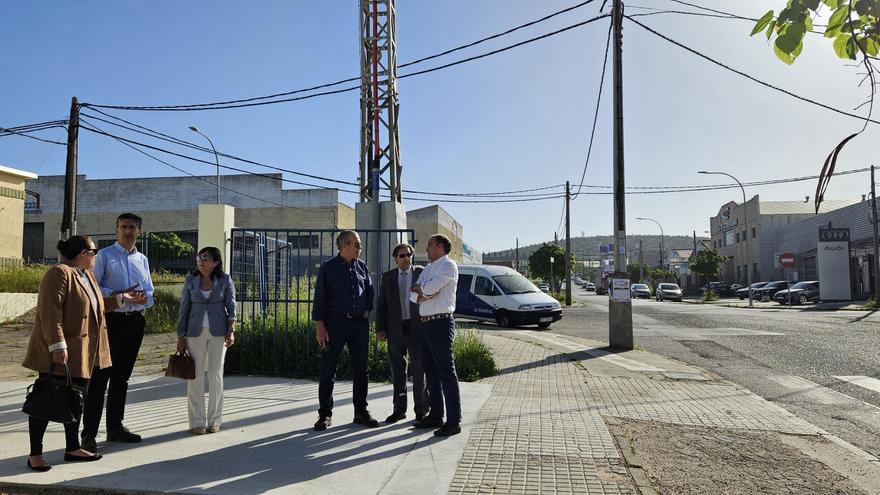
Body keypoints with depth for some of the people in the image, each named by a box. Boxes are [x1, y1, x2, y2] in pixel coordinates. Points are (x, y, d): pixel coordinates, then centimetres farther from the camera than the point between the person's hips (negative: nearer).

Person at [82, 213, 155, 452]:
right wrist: (118, 294, -21)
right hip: (111, 320, -5)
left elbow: (150, 292, 15)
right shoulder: (104, 255, 1)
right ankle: (89, 433, 0)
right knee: (100, 376, -6)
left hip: (135, 321, 5)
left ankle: (115, 427, 23)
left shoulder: (142, 260, 15)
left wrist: (144, 297, -7)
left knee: (122, 376, 13)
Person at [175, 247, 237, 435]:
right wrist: (180, 336, 2)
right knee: (195, 376, 1)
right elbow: (184, 308, 5)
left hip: (218, 332, -1)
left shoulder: (225, 280, 0)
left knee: (216, 375, 3)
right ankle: (197, 422, 10)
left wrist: (231, 331, -10)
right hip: (195, 332, 1)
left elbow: (231, 306, 0)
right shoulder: (191, 280, 4)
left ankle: (214, 421, 13)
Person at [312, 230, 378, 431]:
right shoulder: (328, 267, -3)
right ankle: (325, 414, 11)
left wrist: (367, 311, 5)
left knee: (361, 369, 9)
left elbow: (370, 290, 19)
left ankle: (361, 411, 21)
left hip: (359, 323, 4)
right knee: (328, 369, 0)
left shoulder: (362, 267, 10)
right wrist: (319, 326, -10)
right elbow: (319, 297, -5)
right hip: (335, 323, -4)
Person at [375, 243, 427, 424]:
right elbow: (381, 305, 7)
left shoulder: (421, 273, 3)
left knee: (419, 370, 4)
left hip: (417, 328, -2)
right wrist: (380, 329, -1)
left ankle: (421, 410, 14)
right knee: (397, 371, 9)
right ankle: (399, 409, 20)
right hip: (395, 329, 2)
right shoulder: (387, 277, 8)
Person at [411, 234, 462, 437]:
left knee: (446, 373, -6)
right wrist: (423, 293, -10)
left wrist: (419, 288, 2)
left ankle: (454, 421, -1)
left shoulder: (448, 265, -7)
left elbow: (430, 288, -19)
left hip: (440, 323, -9)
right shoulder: (428, 268, 20)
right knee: (430, 372, 14)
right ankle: (435, 416, 24)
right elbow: (413, 294, 11)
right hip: (425, 323, 9)